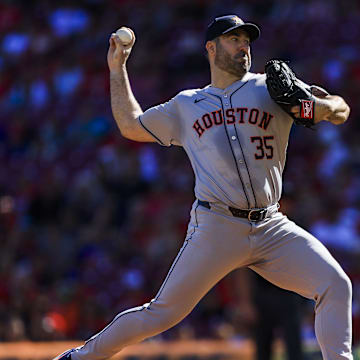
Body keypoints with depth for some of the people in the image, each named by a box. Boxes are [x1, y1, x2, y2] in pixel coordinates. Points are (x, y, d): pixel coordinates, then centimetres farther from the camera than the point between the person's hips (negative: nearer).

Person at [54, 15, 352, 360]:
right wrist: (117, 69, 26)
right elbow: (131, 125, 26)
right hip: (215, 228, -1)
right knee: (163, 312, -3)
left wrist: (318, 105, -15)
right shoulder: (186, 105, 15)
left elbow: (341, 110, 8)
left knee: (335, 286, -16)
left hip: (271, 228, 1)